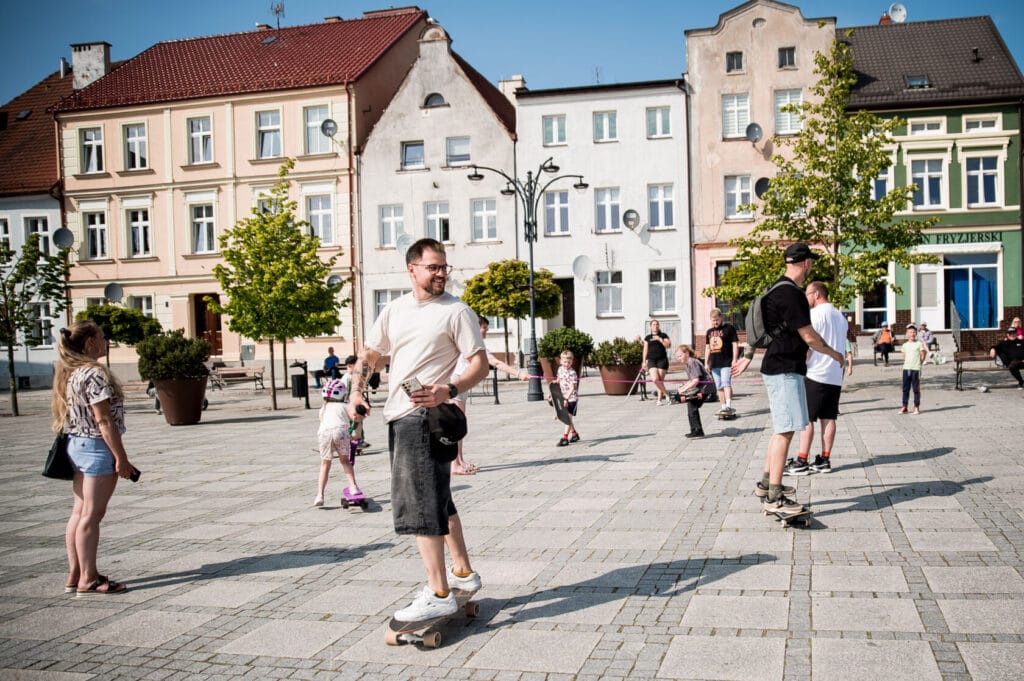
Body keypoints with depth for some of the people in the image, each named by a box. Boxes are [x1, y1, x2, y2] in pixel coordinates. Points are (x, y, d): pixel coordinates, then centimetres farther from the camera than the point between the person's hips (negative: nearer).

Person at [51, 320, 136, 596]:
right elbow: (104, 420, -19)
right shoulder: (94, 373, -17)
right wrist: (121, 458, -16)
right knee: (92, 514, -4)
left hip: (76, 445, 9)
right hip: (97, 448, -9)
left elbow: (66, 413, 15)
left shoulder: (68, 374, 11)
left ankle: (75, 574, 19)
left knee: (79, 512, 12)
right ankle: (88, 580, 2)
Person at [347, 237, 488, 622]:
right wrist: (356, 392, 5)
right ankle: (463, 572, 33)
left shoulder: (456, 311, -5)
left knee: (419, 503, -12)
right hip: (398, 416, 8)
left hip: (426, 416, -8)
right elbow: (369, 354, 21)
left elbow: (480, 364, -10)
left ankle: (438, 595, -8)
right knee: (438, 499, 18)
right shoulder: (394, 310, 13)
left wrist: (448, 390, -26)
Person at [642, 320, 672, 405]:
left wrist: (660, 339, -13)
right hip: (651, 360, 1)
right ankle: (666, 394, 1)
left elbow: (668, 345, -3)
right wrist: (644, 362, 9)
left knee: (660, 380, -4)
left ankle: (659, 399, 6)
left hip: (662, 360, -1)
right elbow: (645, 350, 13)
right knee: (655, 379, -16)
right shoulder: (647, 337, 13)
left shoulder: (663, 335, 8)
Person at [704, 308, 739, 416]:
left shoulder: (729, 328, -1)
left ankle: (729, 406, -23)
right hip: (714, 364, 6)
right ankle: (723, 406, 13)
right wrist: (706, 363, 17)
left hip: (726, 363, -6)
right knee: (719, 387, 8)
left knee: (726, 383, -17)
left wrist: (734, 360, -12)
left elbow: (735, 344, -4)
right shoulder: (709, 332, 17)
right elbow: (707, 348, 22)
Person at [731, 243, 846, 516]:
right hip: (785, 370, -11)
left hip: (775, 367, 11)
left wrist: (748, 356, 31)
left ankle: (766, 482, 26)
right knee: (785, 430, -10)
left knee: (781, 429, 18)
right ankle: (774, 498, -9)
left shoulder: (776, 290, 14)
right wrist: (834, 353, 1)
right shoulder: (792, 295, -18)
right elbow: (809, 337, -16)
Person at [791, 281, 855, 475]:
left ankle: (802, 462, -4)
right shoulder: (840, 316, 16)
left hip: (815, 374, -7)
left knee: (806, 419, -3)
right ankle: (825, 460, 9)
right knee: (829, 418, 8)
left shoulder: (815, 314, -10)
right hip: (835, 375, 7)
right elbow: (844, 346, 20)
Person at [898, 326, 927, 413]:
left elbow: (923, 355, 2)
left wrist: (920, 363, 3)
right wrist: (906, 363, 8)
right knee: (905, 388, 5)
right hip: (906, 369, 4)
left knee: (916, 389, 0)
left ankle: (916, 407, 6)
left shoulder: (919, 344, -2)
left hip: (916, 369, -4)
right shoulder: (905, 345, 9)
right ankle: (904, 407, 10)